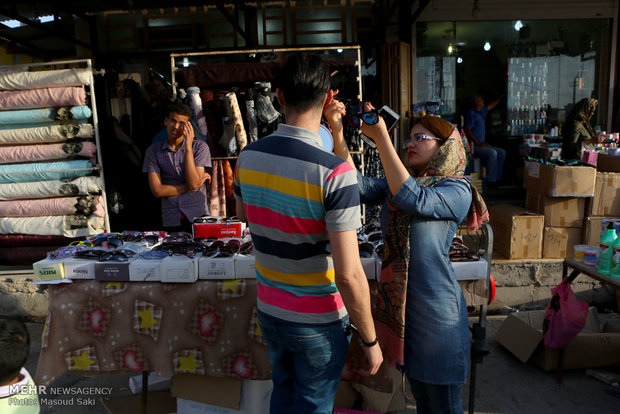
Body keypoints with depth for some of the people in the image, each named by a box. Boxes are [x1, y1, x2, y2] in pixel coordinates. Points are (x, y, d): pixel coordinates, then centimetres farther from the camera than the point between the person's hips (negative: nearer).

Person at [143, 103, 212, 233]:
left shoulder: (199, 146, 4)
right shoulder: (153, 150, 8)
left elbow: (193, 183, -8)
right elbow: (157, 190, 0)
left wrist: (188, 147, -9)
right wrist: (189, 187, -4)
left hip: (198, 217, -1)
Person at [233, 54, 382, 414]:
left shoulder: (248, 157, -7)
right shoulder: (335, 172, -26)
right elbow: (348, 274, -25)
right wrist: (370, 340, -12)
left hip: (269, 309, 5)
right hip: (319, 320, -5)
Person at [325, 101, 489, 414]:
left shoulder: (457, 190, -11)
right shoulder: (397, 183, 6)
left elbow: (415, 200, -30)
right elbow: (360, 186, -11)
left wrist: (381, 137, -33)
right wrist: (338, 133, -21)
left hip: (435, 309, -6)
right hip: (398, 304, 6)